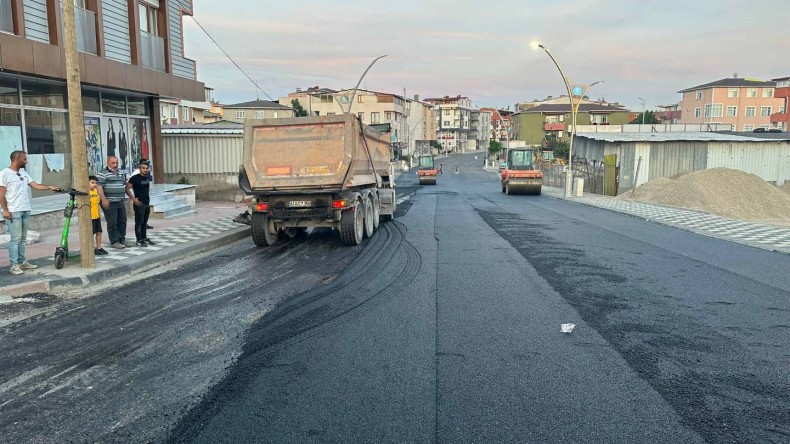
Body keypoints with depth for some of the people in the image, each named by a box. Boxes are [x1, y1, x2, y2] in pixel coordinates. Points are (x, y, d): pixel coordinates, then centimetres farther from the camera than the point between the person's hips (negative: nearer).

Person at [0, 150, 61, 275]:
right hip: (13, 212, -8)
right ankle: (14, 265, -3)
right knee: (15, 239, -7)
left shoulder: (23, 172, 13)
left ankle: (22, 262, 19)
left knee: (23, 238, 12)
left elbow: (35, 185, 10)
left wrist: (50, 187, -3)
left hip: (25, 210, 8)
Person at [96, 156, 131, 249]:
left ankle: (122, 239, 22)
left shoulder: (121, 173, 16)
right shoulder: (103, 174, -8)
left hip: (121, 202, 8)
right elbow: (99, 187, -16)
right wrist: (104, 200, -22)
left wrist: (124, 198, 24)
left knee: (122, 221, 12)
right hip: (110, 203, -8)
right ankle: (114, 242, 4)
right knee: (112, 223, -3)